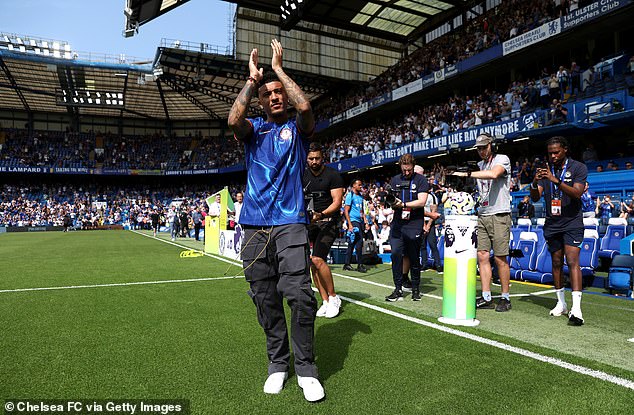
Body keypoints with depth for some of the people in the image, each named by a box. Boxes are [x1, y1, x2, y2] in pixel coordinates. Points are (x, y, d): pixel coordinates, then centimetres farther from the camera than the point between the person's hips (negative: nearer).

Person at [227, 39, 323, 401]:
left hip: (290, 223, -3)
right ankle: (278, 364, 22)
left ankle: (306, 368, 3)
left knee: (300, 295, -13)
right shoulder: (254, 129, 16)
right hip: (254, 225, 3)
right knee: (265, 300, 6)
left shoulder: (298, 128, 11)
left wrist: (279, 69, -1)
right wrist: (252, 78, -2)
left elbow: (305, 106, -12)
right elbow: (234, 119, -8)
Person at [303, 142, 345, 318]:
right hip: (309, 223, 6)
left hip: (329, 221, -6)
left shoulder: (333, 175, -6)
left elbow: (337, 202, -12)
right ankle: (325, 301, 11)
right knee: (312, 264, 1)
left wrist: (321, 215, -27)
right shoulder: (303, 176, 10)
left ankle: (333, 298, -3)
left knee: (318, 259, -20)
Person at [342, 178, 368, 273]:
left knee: (352, 243, 10)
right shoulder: (350, 195, -5)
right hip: (353, 221, -8)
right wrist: (349, 224, -16)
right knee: (359, 242, -11)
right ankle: (360, 265, -4)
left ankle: (347, 264, 15)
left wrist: (365, 220, 13)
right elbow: (346, 211, -10)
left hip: (360, 222, 8)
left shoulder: (360, 196, 18)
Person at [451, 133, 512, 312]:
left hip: (499, 216, -6)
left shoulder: (502, 159, -3)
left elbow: (493, 174, -26)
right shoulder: (479, 165, 17)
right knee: (482, 256, 2)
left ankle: (505, 298, 9)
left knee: (500, 258, -3)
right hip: (482, 216, 6)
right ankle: (486, 297, 8)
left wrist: (466, 174, -24)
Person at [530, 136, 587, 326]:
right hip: (552, 224, 4)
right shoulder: (545, 170, 7)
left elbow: (577, 192, -19)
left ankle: (576, 308, -18)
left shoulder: (578, 168, -3)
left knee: (572, 261, -15)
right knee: (556, 263, 8)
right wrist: (535, 183, -20)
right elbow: (535, 198, 1)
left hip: (572, 223, -4)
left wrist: (555, 180, -31)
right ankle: (561, 303, 18)